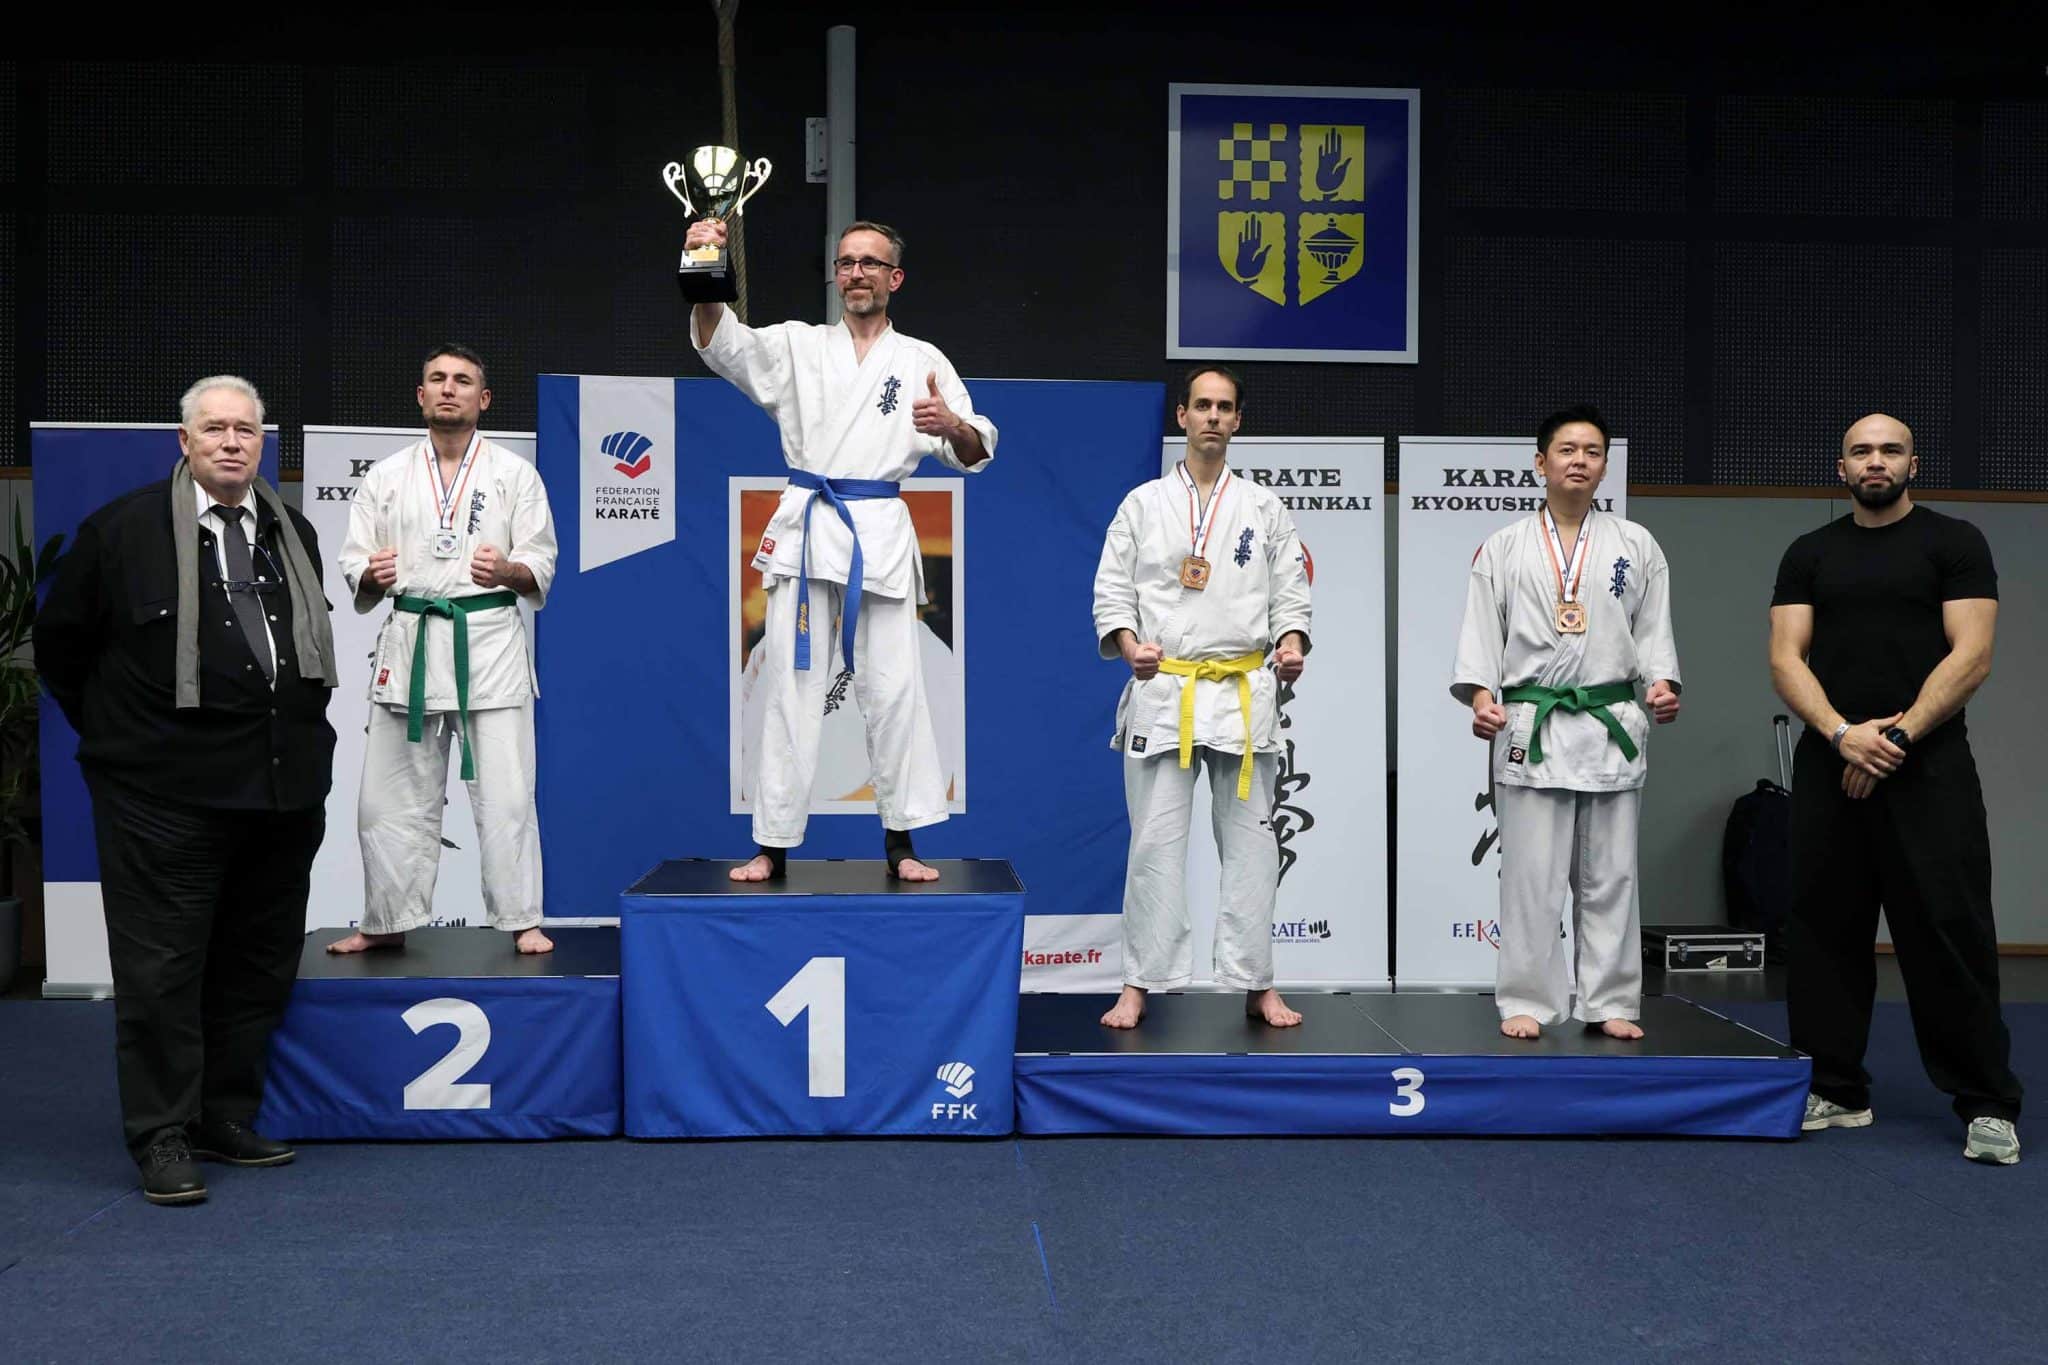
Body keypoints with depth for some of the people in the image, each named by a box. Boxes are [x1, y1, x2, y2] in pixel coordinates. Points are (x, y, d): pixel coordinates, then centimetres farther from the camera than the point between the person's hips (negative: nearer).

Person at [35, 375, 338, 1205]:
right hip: (167, 795, -5)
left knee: (259, 965, 10)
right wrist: (114, 733, 7)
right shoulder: (123, 530, -3)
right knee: (163, 966, -2)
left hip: (282, 790, 5)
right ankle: (161, 1137, 7)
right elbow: (59, 643, 5)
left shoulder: (291, 535, 12)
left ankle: (228, 1119, 22)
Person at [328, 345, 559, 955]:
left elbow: (541, 566, 0)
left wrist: (508, 571, -21)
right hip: (411, 642, 2)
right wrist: (372, 576, -15)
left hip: (489, 642, -2)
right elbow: (356, 568, 7)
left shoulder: (514, 473, 3)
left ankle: (522, 921, 9)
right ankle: (387, 922, 20)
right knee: (392, 797, 7)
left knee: (505, 796, -1)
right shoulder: (385, 477, 9)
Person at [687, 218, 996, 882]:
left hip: (882, 534, 0)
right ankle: (773, 846, 9)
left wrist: (951, 424, -18)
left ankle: (901, 841, 13)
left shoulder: (922, 360, 11)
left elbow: (975, 454, 6)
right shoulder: (798, 346, 10)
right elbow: (723, 343, -8)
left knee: (893, 690, 1)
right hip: (805, 530, 0)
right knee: (791, 689, 2)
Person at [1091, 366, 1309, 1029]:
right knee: (1155, 842, -1)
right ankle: (1140, 984, 8)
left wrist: (1290, 644, -10)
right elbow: (1112, 591, 4)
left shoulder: (1264, 508, 11)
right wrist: (1130, 644, -14)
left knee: (1249, 840, 4)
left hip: (1242, 692, 1)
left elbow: (1290, 593, 9)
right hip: (1163, 691, -1)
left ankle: (1256, 984, 13)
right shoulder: (1143, 504, 8)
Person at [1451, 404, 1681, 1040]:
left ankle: (1610, 1001, 16)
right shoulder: (1504, 547, 6)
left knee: (1609, 875, 7)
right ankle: (1527, 1001, 9)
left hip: (1613, 723, 2)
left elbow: (1653, 628, 9)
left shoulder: (1635, 545, 10)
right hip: (1531, 724, -1)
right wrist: (1481, 695, -12)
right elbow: (1481, 630, 2)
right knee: (1531, 875, 0)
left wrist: (1662, 684, -8)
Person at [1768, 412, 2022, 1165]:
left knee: (1948, 931, -6)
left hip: (1928, 764, -4)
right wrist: (1840, 733, -16)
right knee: (1826, 930, 8)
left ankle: (1988, 1104, 4)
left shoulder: (1953, 542, 1)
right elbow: (1785, 659, 1)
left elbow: (1971, 655, -8)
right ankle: (1835, 1089, 20)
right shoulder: (1810, 554, 10)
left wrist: (1899, 737, -16)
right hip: (1829, 763, 4)